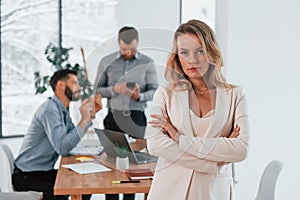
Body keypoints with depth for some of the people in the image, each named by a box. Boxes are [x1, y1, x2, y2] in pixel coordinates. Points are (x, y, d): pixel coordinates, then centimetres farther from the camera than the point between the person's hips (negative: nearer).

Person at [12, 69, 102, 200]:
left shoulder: (63, 110, 9)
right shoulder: (50, 109, -21)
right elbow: (62, 148, -29)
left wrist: (91, 113, 4)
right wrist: (84, 119, -26)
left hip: (45, 172, 9)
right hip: (27, 176, -9)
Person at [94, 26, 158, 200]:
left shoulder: (147, 62, 2)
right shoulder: (107, 62, 5)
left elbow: (155, 91, 2)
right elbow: (97, 90, 6)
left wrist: (139, 96, -19)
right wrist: (114, 89, -14)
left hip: (137, 117, -1)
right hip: (114, 116, 1)